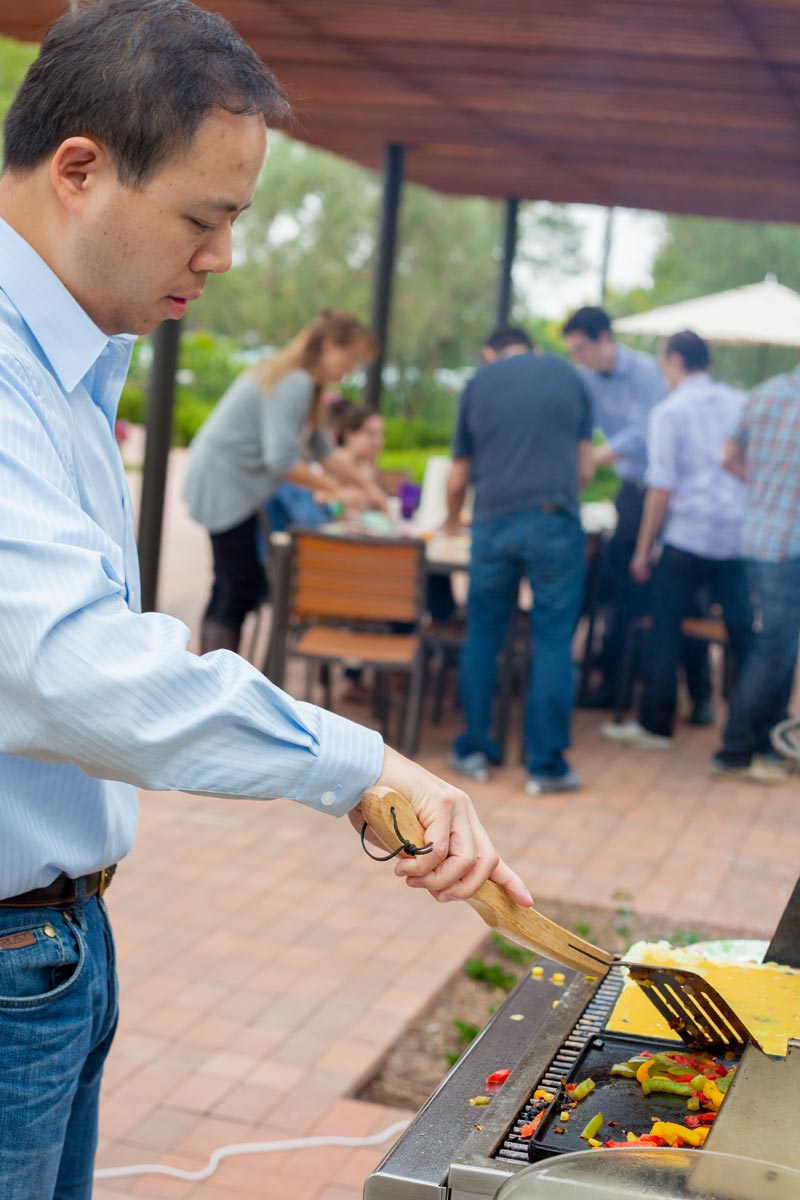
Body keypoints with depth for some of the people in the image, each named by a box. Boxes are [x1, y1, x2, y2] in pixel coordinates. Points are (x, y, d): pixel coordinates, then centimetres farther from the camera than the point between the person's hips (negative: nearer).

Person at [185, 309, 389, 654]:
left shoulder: (302, 381, 13)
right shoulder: (295, 383, -20)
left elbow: (322, 448, 18)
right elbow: (281, 460, -27)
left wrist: (366, 489, 14)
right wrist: (336, 491, -19)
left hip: (228, 482, 10)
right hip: (226, 485, -10)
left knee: (230, 589, 13)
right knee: (242, 590, -8)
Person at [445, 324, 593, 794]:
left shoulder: (478, 382, 12)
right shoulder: (567, 375, 11)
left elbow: (459, 478, 16)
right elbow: (585, 467, 12)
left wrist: (452, 521, 36)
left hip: (494, 522, 1)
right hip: (556, 521, -1)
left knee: (483, 636, 14)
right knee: (553, 641, 3)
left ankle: (474, 750, 18)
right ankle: (547, 765, 3)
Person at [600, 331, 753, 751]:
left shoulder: (669, 412, -5)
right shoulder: (740, 404, 9)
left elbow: (662, 488, -9)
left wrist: (644, 549, -2)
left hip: (688, 536, -4)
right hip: (739, 536, 5)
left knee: (665, 629, 5)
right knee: (742, 632, 8)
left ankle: (655, 725, 8)